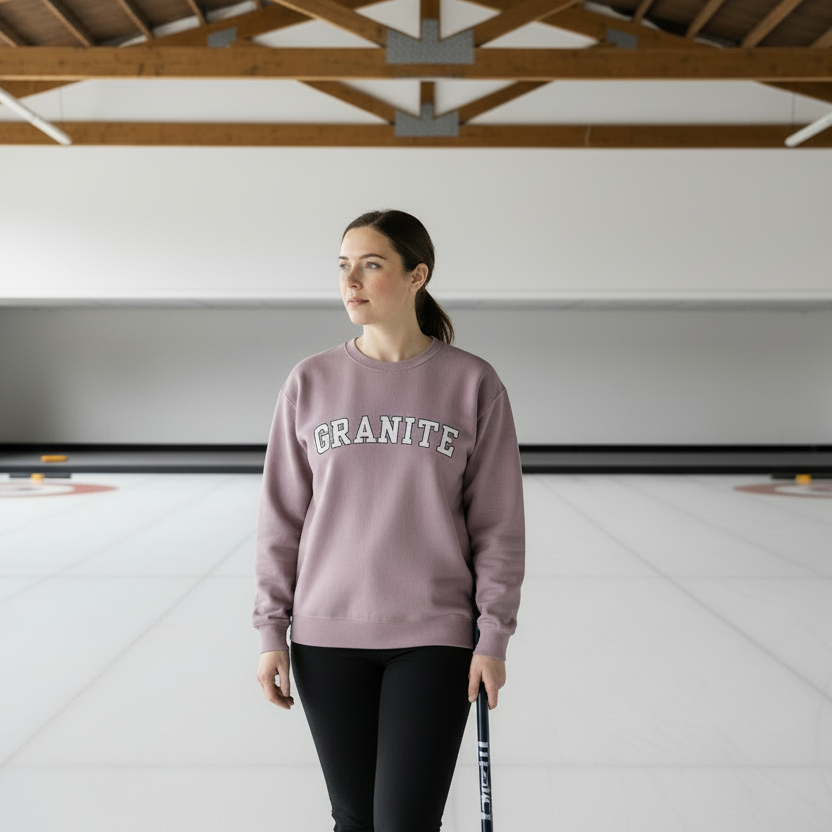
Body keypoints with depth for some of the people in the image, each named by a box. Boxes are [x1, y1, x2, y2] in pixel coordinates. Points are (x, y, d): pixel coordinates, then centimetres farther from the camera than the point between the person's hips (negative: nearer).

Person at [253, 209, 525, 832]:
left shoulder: (474, 383, -5)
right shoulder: (311, 382, 0)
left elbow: (498, 523, -3)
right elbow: (282, 517, 3)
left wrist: (494, 638, -4)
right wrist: (271, 631, 2)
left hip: (434, 637, -2)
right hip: (328, 636, 2)